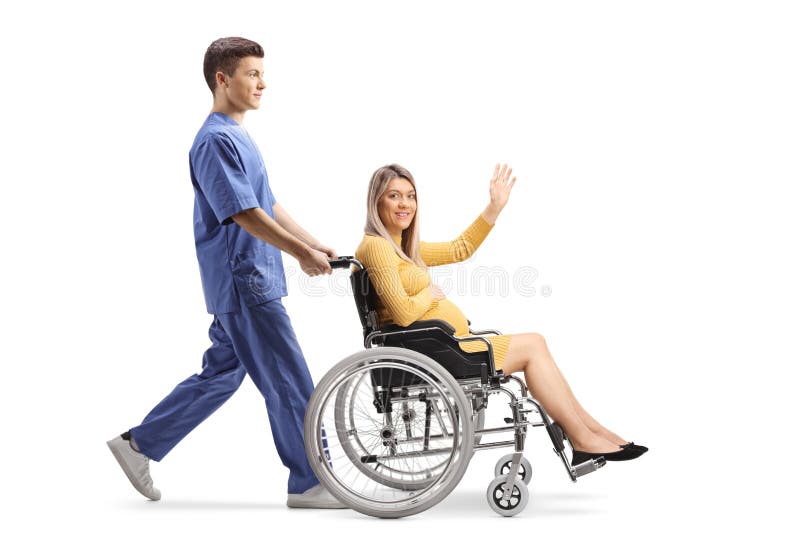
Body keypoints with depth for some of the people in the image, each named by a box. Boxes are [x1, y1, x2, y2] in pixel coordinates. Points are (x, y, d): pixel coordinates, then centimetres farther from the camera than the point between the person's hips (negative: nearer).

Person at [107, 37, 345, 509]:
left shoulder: (238, 137, 17)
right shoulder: (216, 140, -15)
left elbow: (269, 206, 20)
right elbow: (244, 213, -20)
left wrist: (314, 244, 15)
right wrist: (301, 253, -16)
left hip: (243, 281, 10)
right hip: (244, 281, -10)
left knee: (221, 374, 16)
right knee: (290, 382, -3)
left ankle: (140, 444, 24)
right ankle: (308, 483, 8)